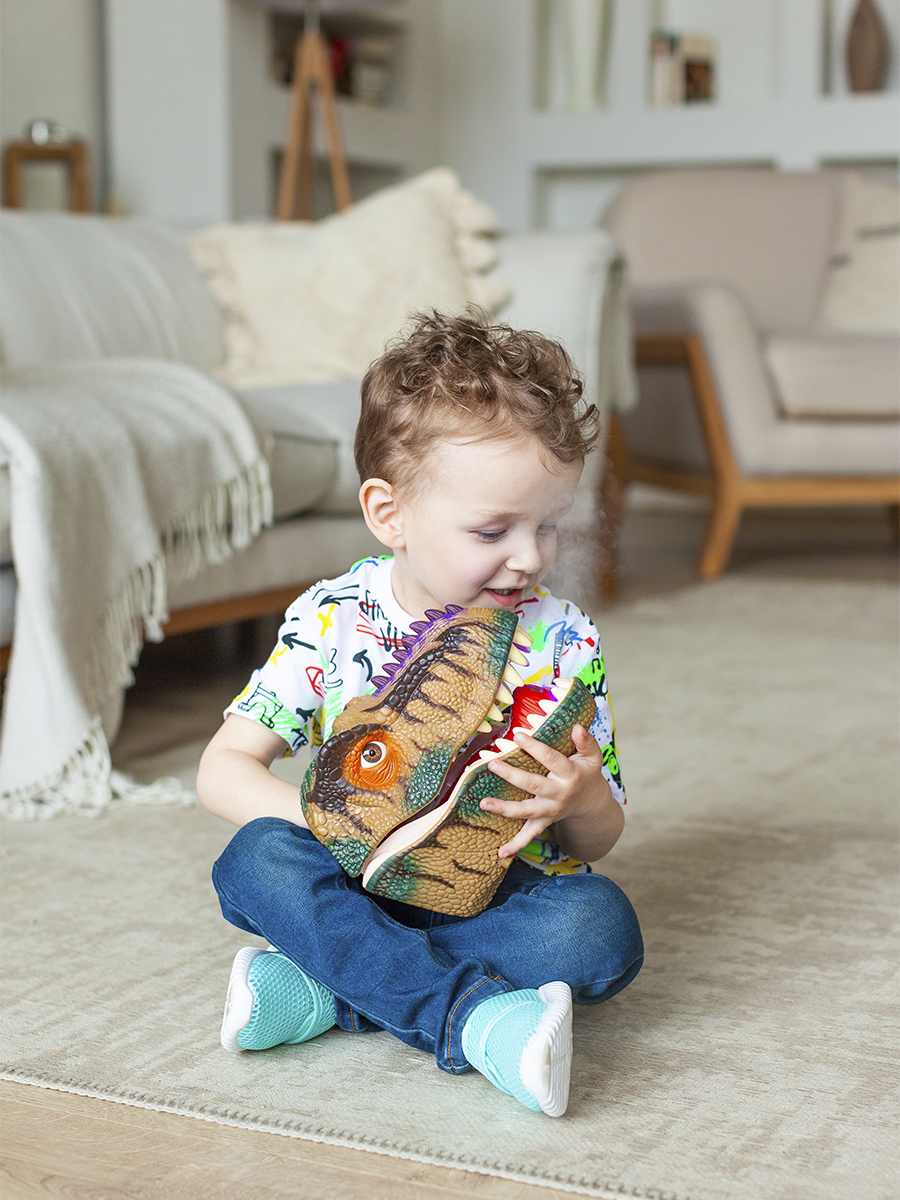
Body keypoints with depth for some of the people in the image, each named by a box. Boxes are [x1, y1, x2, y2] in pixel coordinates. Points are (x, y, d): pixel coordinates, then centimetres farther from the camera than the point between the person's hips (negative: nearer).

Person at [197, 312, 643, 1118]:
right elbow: (224, 768, -5)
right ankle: (474, 1016, -39)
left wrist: (582, 800, -25)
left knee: (603, 928, -30)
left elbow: (599, 841, 0)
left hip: (508, 894, 0)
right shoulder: (331, 620, -6)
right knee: (258, 859, -28)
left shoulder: (564, 641, -5)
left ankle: (331, 993, -28)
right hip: (363, 890, 0)